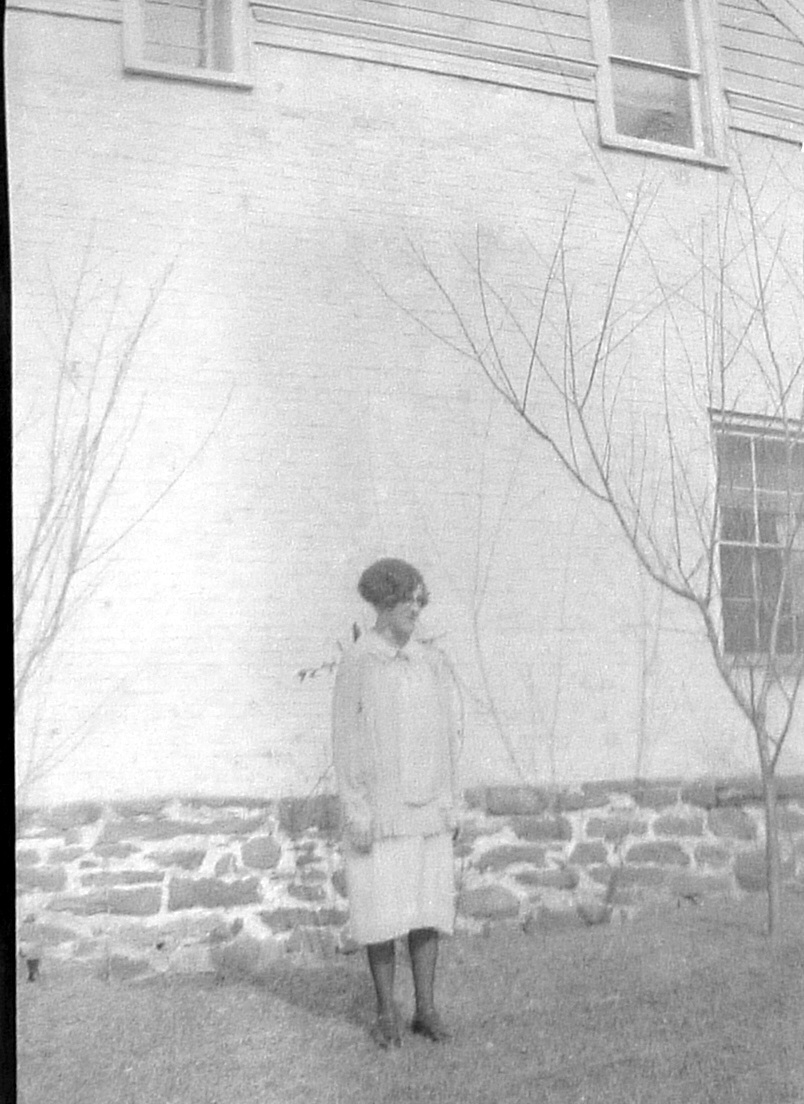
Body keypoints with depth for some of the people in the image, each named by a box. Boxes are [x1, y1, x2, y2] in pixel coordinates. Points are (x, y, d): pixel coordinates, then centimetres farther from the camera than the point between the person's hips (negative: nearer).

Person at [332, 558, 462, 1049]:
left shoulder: (434, 663, 3)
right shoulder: (356, 664, -9)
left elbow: (451, 735, 7)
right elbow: (346, 742, -9)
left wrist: (454, 806, 4)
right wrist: (356, 813, -14)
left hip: (427, 807, 4)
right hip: (378, 807, -4)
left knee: (428, 906, 6)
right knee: (382, 910, 1)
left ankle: (426, 1008, 18)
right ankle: (387, 1012, 16)